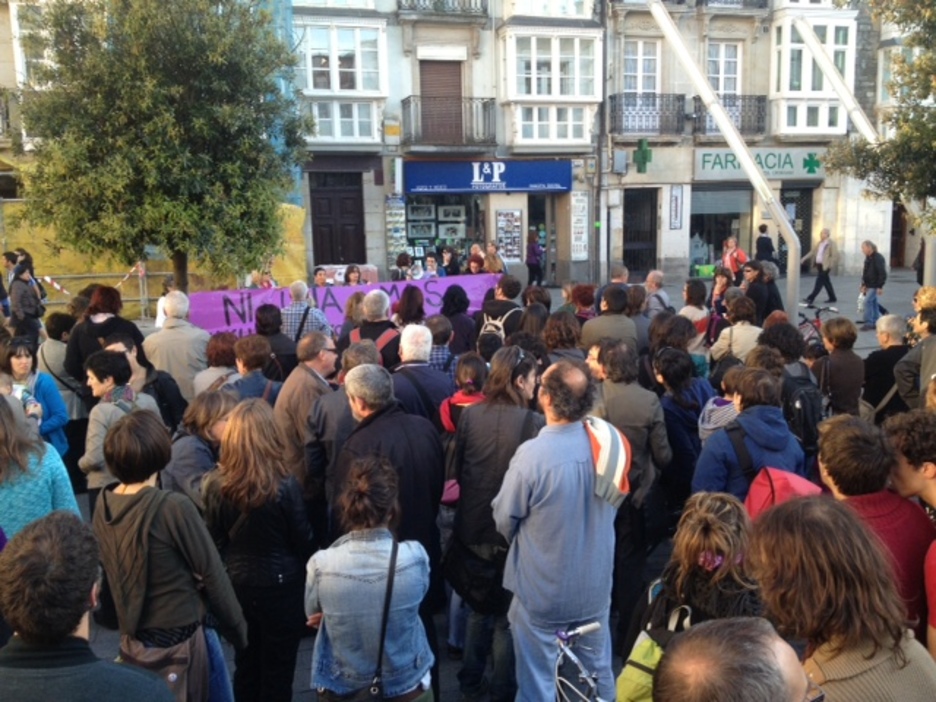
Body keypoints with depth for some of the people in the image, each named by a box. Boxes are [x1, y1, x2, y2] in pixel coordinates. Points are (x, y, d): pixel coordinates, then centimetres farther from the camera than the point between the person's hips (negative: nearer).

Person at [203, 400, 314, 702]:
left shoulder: (216, 484, -12)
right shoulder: (285, 485, -21)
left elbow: (214, 540, 0)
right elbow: (303, 541, -10)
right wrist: (307, 579, 7)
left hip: (237, 584, 4)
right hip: (280, 585, -3)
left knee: (245, 665, 20)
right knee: (277, 670, 12)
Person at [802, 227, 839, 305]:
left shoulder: (831, 244, -10)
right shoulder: (820, 243, 13)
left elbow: (835, 256, -13)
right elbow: (813, 251, 15)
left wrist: (830, 266, -16)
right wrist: (804, 259, 7)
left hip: (825, 266, -8)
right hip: (819, 265, 8)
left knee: (819, 282, -8)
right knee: (826, 282, 14)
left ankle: (811, 298, -10)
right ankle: (832, 298, 24)